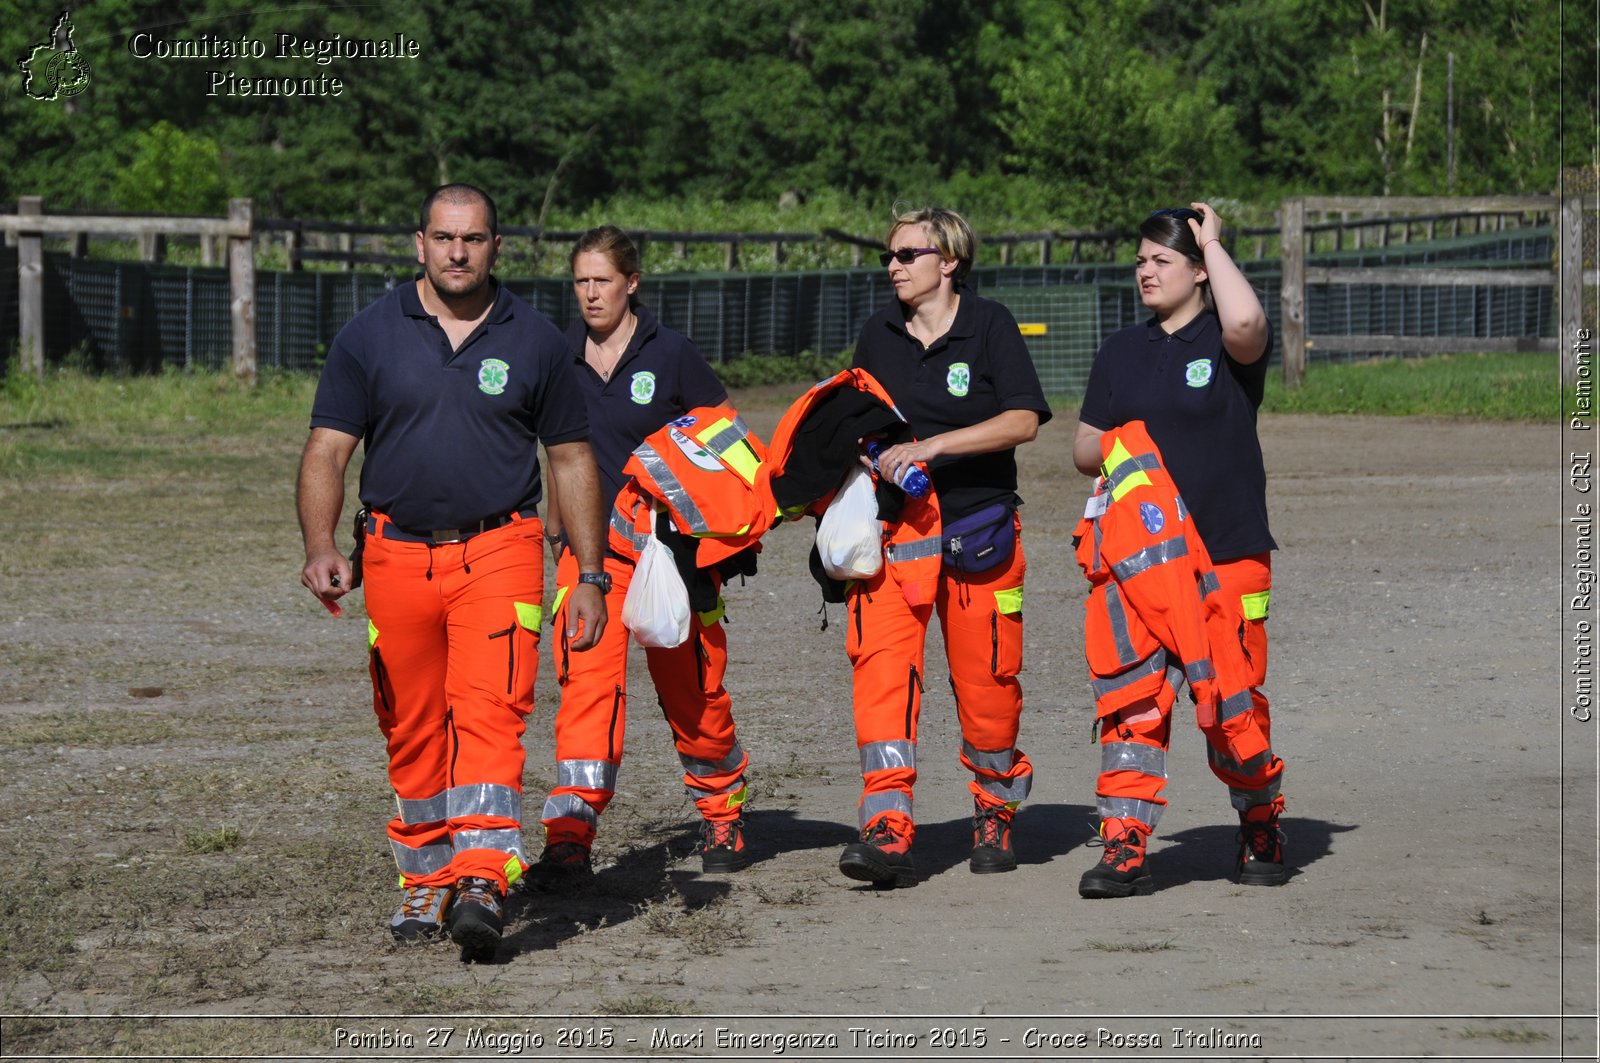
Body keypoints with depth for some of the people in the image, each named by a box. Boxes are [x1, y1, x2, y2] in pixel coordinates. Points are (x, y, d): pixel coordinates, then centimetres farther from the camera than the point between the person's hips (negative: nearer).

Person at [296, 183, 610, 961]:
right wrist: (320, 547, -15)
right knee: (412, 732, 8)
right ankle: (427, 879, 22)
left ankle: (481, 882, -25)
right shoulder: (370, 336, 4)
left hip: (499, 552, -2)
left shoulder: (535, 341, 5)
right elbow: (326, 453, 2)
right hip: (398, 555, 2)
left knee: (489, 712, -17)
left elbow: (571, 460, 11)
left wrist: (590, 578, 7)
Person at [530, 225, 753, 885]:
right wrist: (555, 523, 23)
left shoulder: (669, 355, -7)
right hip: (592, 544, 2)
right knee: (586, 681, -15)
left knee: (692, 691, 8)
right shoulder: (562, 358, 4)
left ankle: (723, 816, 32)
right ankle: (570, 836, -20)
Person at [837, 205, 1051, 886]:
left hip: (977, 525, -3)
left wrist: (930, 446, -22)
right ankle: (888, 830, -21)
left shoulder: (989, 326, -3)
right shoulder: (879, 333, 10)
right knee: (880, 665, -15)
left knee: (985, 679, 4)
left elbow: (1023, 421, -14)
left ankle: (995, 810, 29)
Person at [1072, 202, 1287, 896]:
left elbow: (1246, 323, -26)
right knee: (1133, 700, -7)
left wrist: (1212, 242, -11)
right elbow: (1084, 450, 18)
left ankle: (1260, 828, 22)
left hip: (1227, 553, -4)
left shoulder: (1225, 342, 0)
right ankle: (1124, 847, -8)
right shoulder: (1122, 352, 15)